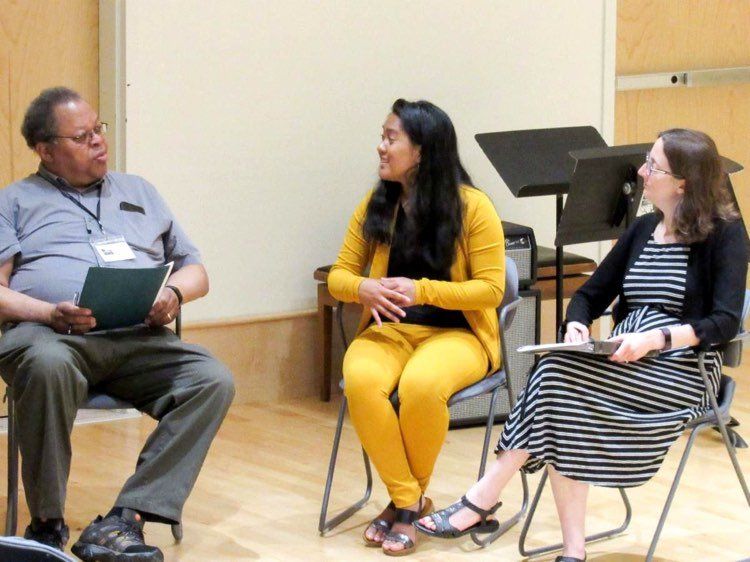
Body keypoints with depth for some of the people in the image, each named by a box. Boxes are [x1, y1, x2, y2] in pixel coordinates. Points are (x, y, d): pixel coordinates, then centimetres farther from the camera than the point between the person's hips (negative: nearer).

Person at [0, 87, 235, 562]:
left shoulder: (139, 193, 30)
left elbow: (195, 270, 28)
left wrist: (174, 293, 4)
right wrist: (51, 313, -13)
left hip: (138, 339, 3)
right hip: (47, 333, -3)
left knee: (214, 380, -26)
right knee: (48, 365, -41)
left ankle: (124, 519, -32)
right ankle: (47, 524, -26)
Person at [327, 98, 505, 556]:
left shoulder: (473, 207, -6)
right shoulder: (376, 206, 7)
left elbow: (491, 289, -8)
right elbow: (339, 275, 10)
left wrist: (422, 290, -20)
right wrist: (364, 288, -15)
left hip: (456, 333, -3)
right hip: (389, 329, 4)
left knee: (421, 386, -37)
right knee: (362, 381, -32)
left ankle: (411, 495, -9)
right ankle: (407, 501, -16)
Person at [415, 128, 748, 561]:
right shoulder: (644, 229, 16)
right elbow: (591, 295, 18)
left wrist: (657, 338, -27)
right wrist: (577, 324, -5)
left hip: (681, 370, -6)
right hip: (625, 363, 6)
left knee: (561, 378, -28)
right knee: (559, 386, -28)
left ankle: (482, 501, -22)